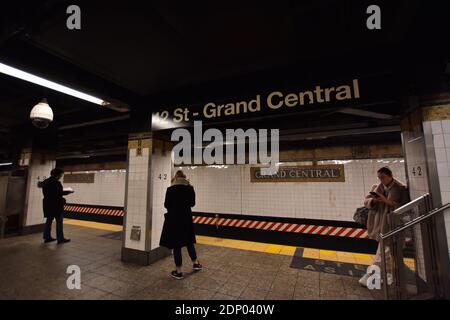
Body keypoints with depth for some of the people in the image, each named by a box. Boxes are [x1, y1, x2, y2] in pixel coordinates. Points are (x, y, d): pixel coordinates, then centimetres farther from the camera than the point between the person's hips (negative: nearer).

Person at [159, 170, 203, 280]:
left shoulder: (170, 189, -11)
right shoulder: (190, 188, -4)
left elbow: (166, 205, -5)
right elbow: (192, 203, 3)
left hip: (174, 218, -3)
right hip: (186, 218, 3)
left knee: (176, 244, 7)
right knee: (189, 241, 21)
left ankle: (178, 271, 16)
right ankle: (195, 263, 33)